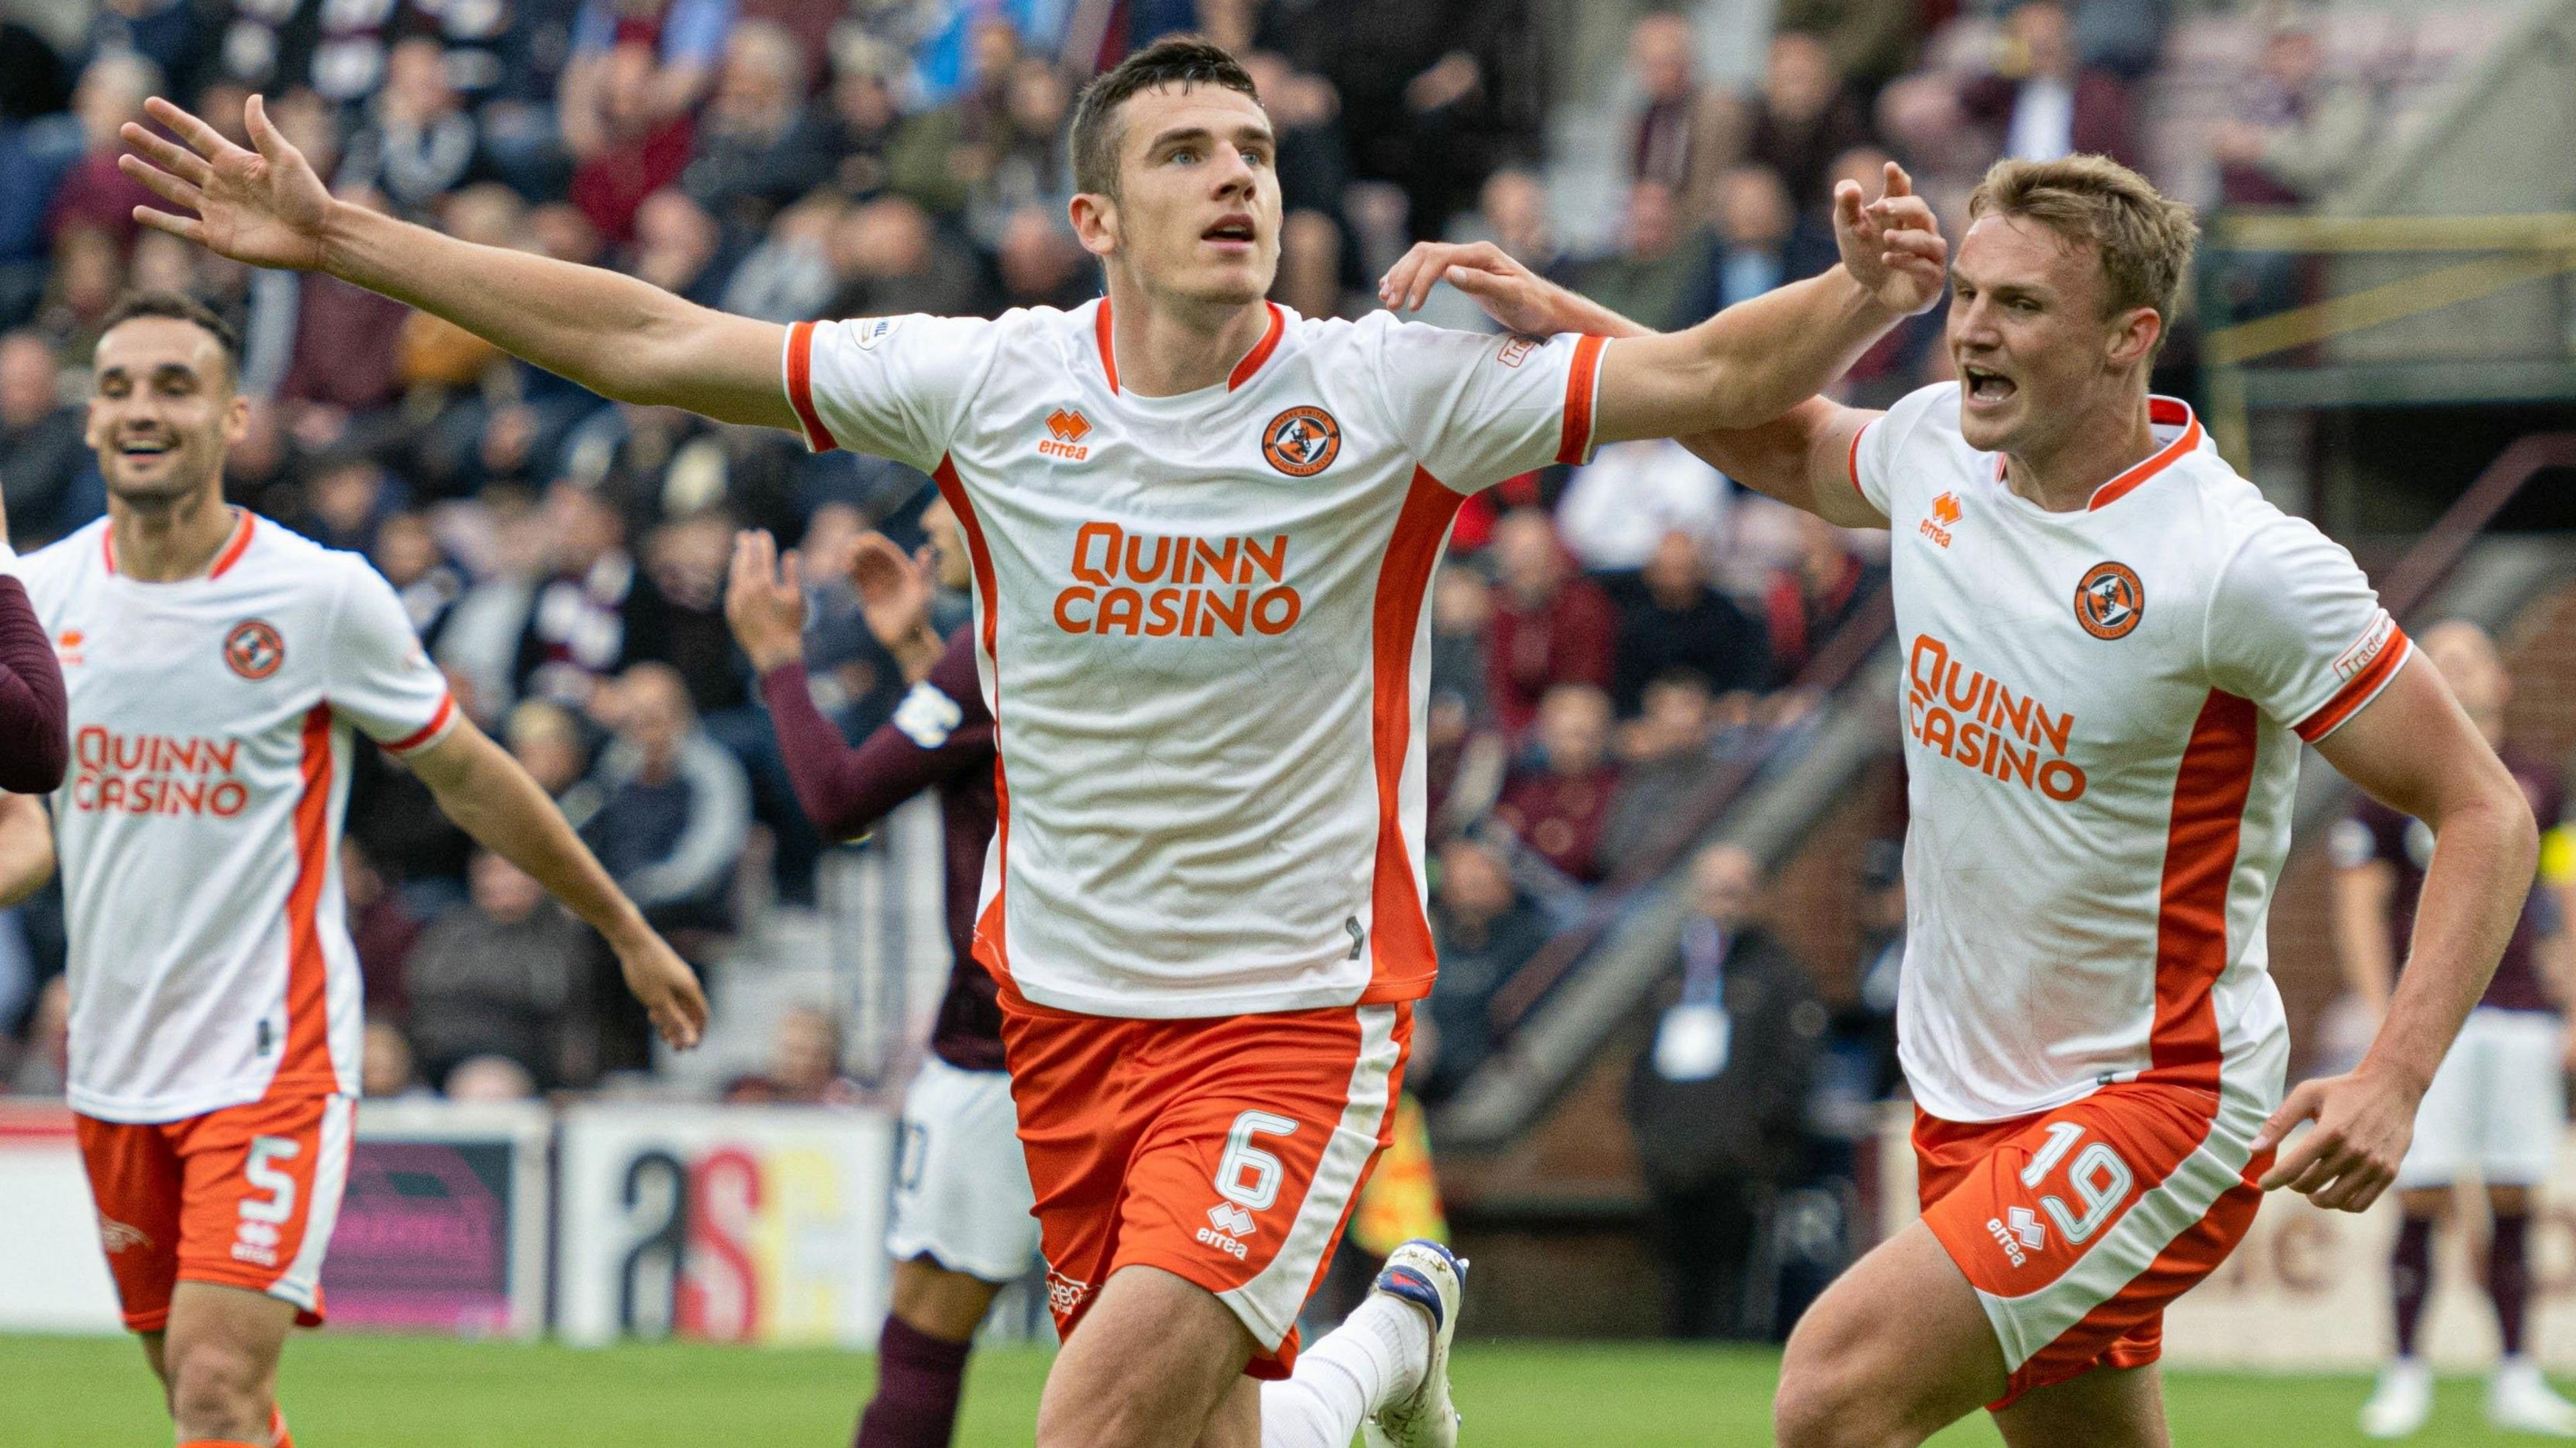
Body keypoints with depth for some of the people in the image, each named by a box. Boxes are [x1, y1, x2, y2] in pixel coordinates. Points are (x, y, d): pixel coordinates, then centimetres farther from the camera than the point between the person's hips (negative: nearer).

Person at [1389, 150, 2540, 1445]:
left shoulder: (2241, 564, -20)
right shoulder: (1938, 448, 0)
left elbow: (2486, 812, -16)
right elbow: (1792, 447, 25)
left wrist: (2392, 1081, -28)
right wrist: (1557, 316, 14)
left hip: (2159, 1108, -7)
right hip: (1969, 1100, 7)